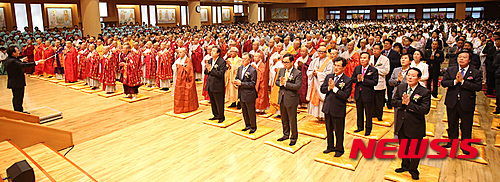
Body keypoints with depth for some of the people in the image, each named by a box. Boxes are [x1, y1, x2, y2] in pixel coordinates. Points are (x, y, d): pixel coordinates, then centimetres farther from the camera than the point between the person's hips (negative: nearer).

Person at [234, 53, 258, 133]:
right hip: (241, 93, 7)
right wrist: (236, 81, -9)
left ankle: (253, 127, 22)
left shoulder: (253, 70, -15)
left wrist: (241, 83, -22)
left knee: (251, 112, 5)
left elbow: (252, 84, -18)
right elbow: (237, 78, 15)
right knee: (244, 111, 18)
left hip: (249, 94, -7)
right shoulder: (240, 68, 7)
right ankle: (247, 125, 34)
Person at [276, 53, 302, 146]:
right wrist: (281, 83, -15)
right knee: (284, 118, 19)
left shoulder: (298, 73, -13)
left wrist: (285, 83, -23)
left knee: (292, 120, 4)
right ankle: (286, 135, 36)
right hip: (282, 98, 6)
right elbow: (276, 82, 8)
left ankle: (294, 137, 21)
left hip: (291, 99, -6)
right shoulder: (281, 70, 7)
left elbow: (298, 86, -21)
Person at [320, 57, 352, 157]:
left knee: (339, 131, 9)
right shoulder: (329, 76, 5)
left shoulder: (347, 80, -13)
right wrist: (329, 87, -17)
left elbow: (345, 95, -20)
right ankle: (330, 146, 38)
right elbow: (322, 89, 3)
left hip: (338, 110, -5)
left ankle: (339, 149, 28)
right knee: (329, 129, 19)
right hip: (327, 108, 5)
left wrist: (334, 88, -23)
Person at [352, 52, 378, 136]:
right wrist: (357, 79, -17)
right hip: (358, 94, 5)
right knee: (359, 112, 18)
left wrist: (363, 79, -22)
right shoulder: (357, 68, 6)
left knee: (368, 113, 8)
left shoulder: (373, 70, -10)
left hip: (368, 95, -5)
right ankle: (360, 127, 35)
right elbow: (352, 79, 4)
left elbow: (374, 82, -18)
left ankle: (368, 129, 23)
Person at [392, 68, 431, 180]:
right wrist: (402, 102, -21)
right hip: (402, 125, 4)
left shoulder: (425, 92, -15)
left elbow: (425, 110, -23)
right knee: (403, 148, 22)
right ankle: (405, 165, 45)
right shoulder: (401, 87, 0)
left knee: (415, 150, 14)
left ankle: (413, 169, 36)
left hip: (415, 127, -4)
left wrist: (409, 103, -26)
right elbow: (394, 102, -1)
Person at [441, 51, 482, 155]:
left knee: (466, 127, 10)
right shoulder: (450, 70, 3)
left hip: (467, 104, -2)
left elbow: (478, 87, -16)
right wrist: (455, 81, -20)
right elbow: (443, 83, -5)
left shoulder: (476, 73, -5)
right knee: (452, 124, 18)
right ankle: (452, 141, 37)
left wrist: (463, 81, -21)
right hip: (452, 103, 2)